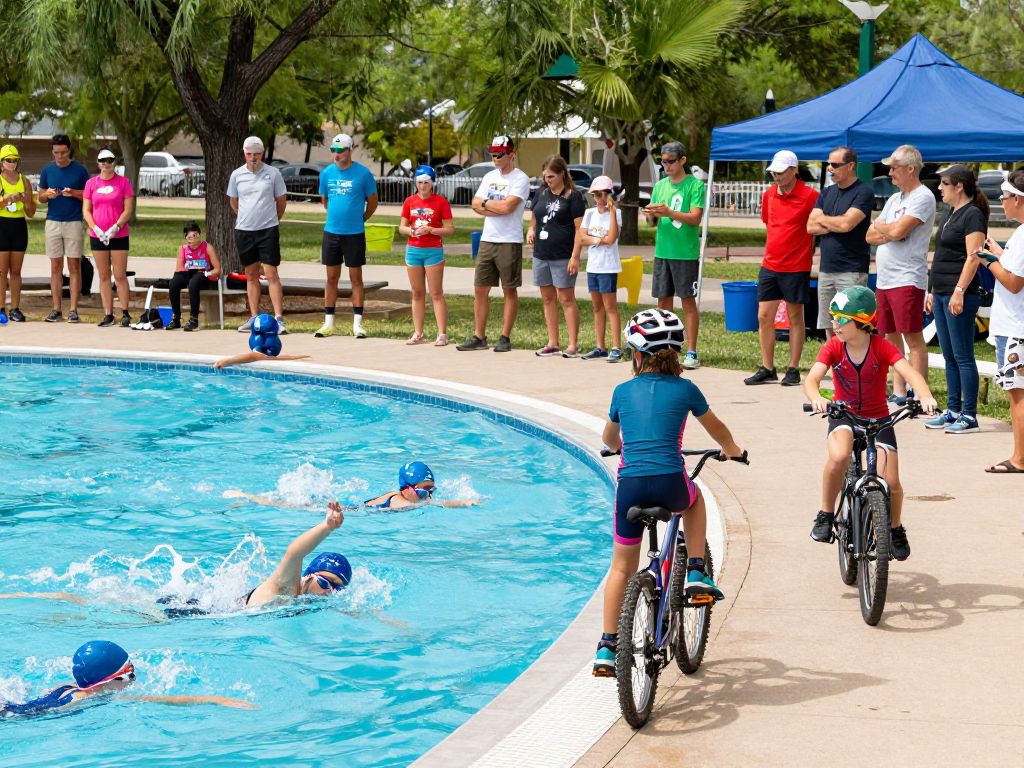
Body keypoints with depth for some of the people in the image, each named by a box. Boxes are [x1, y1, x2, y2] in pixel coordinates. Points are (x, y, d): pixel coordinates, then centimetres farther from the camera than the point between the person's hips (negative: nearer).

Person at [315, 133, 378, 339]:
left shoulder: (363, 173, -6)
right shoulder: (327, 173, 4)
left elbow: (372, 201, 4)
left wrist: (359, 219, 10)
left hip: (354, 233, -3)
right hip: (331, 231, 3)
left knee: (356, 278, 1)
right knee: (331, 277, 7)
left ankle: (357, 324, 5)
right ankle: (328, 323, 12)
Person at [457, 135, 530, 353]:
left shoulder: (520, 179, -8)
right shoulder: (489, 177, 14)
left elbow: (507, 206, -20)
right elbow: (476, 205, 6)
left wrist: (486, 203, -4)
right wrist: (497, 208, -10)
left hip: (509, 243, -7)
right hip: (486, 240, 7)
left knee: (509, 290, 2)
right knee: (480, 289, 6)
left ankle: (505, 338, 6)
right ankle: (479, 337, 12)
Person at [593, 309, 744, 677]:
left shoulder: (623, 391, 13)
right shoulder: (684, 389, 9)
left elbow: (609, 439, 31)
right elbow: (716, 429, 26)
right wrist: (733, 451, 47)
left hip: (630, 485, 1)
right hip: (669, 484, -1)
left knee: (622, 567, 16)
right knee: (694, 498, 36)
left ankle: (607, 647, 10)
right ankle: (695, 573, 23)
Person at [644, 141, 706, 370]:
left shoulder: (695, 185, -5)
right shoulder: (660, 185, 12)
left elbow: (695, 218, -14)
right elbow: (652, 220, 14)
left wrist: (668, 212, -24)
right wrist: (651, 215, -9)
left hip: (686, 253, -5)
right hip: (662, 251, 5)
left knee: (688, 300, -1)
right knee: (663, 300, 7)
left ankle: (691, 352, 1)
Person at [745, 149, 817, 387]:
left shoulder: (809, 196, -11)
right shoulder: (769, 195, 7)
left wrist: (807, 251, -3)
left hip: (796, 267, -6)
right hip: (769, 266, 6)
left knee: (795, 317, 5)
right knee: (764, 316, 4)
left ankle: (793, 370, 11)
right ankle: (767, 369, 12)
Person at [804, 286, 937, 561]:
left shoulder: (882, 347, -15)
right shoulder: (833, 348, -12)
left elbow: (910, 373, -29)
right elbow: (812, 378, -25)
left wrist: (925, 396, -50)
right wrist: (816, 398, -49)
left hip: (879, 419, 0)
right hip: (844, 416, 0)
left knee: (890, 482, -11)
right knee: (838, 457, -34)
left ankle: (896, 528, 20)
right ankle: (826, 516, -13)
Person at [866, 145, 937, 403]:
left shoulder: (922, 197, -8)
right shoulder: (894, 199, 19)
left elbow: (898, 230, -19)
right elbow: (870, 236, 15)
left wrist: (880, 226, 1)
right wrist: (889, 232, -5)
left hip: (907, 279, -9)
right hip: (883, 279, 9)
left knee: (913, 338, -7)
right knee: (891, 337, 11)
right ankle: (898, 392, 16)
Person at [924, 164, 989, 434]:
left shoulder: (973, 215, -11)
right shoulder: (951, 214, 17)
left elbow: (973, 257, -18)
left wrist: (959, 291, -23)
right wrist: (932, 291, 21)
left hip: (960, 295, -9)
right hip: (942, 294, 9)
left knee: (963, 356, -7)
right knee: (949, 356, 12)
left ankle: (969, 416, -4)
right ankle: (953, 410, 18)